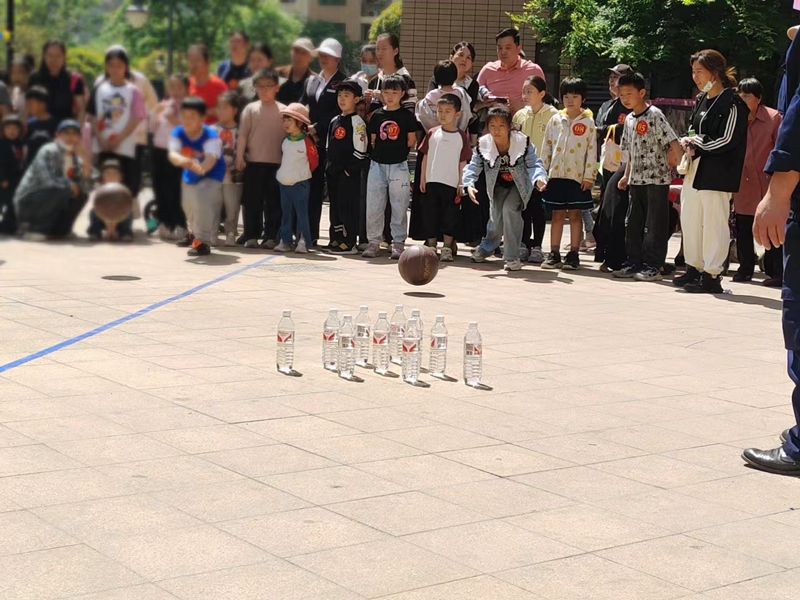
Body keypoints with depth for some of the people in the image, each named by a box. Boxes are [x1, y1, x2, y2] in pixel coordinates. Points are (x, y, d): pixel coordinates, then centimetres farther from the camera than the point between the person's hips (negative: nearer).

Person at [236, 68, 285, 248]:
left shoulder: (283, 110, 4)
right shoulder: (251, 109, 4)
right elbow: (243, 135, 1)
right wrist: (240, 157, -5)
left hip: (277, 162, 0)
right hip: (253, 161, 0)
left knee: (273, 200, 4)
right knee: (252, 199, 3)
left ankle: (271, 236, 10)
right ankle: (251, 235, 10)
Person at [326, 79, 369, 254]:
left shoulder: (357, 122, -9)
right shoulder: (334, 121, 14)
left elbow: (360, 151, -13)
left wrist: (349, 169, -14)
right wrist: (330, 167, 14)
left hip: (350, 173, -8)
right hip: (333, 172, 8)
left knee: (348, 206, -5)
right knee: (335, 205, 11)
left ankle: (348, 243, -2)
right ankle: (337, 239, 19)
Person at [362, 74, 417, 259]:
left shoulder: (407, 116, 0)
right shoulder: (377, 115, 8)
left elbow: (411, 142, 2)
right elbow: (373, 140, 11)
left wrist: (397, 151, 1)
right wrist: (380, 152, 2)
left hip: (398, 165, -3)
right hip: (378, 164, 3)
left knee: (399, 206, 1)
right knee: (373, 205, 5)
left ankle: (398, 243, 8)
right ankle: (373, 242, 14)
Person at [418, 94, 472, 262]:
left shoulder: (461, 136, 1)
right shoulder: (432, 133, 7)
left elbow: (463, 163, 1)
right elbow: (425, 157, 10)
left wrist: (461, 184, -3)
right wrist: (422, 179, 5)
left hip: (451, 183, -2)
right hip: (432, 182, 2)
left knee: (449, 216, 0)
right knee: (430, 215, 5)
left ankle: (447, 248, 6)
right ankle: (431, 247, 15)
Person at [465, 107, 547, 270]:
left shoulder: (522, 142, -24)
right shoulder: (483, 145, -18)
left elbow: (534, 164, -21)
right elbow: (474, 166, -13)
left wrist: (539, 179, -42)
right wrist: (469, 184, -31)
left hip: (518, 185, -3)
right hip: (498, 186, 3)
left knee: (510, 209, -25)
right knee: (496, 218, 3)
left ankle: (512, 257, -15)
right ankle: (487, 247, 40)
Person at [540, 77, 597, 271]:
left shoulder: (588, 122, -1)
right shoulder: (555, 120, 8)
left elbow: (592, 151, -3)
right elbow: (546, 147, 10)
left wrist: (589, 176, -8)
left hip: (577, 175, -3)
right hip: (556, 175, 3)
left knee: (575, 214, 2)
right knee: (557, 215, 7)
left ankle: (573, 255, 7)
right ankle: (554, 254, 11)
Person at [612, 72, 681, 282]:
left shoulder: (654, 115, -11)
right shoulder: (629, 119, 13)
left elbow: (674, 143, -16)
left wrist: (674, 164, -14)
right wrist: (626, 175, 16)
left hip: (657, 179, -8)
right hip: (636, 179, 8)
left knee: (655, 224, -2)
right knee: (633, 223, 11)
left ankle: (653, 265, 2)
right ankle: (634, 262, 18)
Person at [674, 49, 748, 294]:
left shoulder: (732, 103, -10)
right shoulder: (701, 101, 16)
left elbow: (727, 140, -16)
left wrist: (696, 144, -9)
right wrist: (689, 143, 1)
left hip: (716, 173, -9)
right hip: (694, 170, 9)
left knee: (714, 223, -5)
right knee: (689, 221, 11)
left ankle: (711, 276, 0)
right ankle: (694, 269, 21)